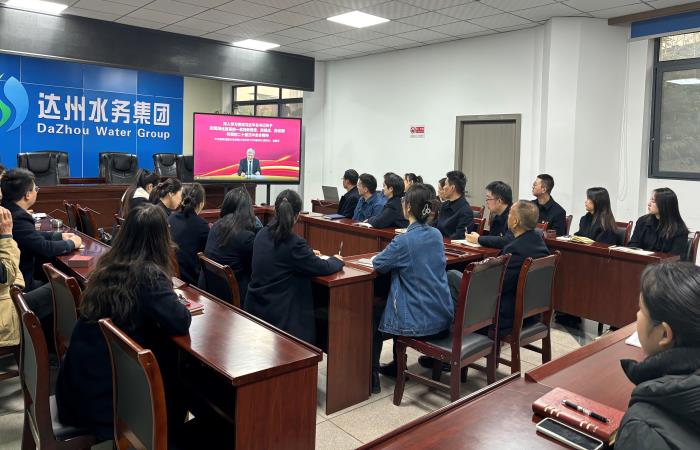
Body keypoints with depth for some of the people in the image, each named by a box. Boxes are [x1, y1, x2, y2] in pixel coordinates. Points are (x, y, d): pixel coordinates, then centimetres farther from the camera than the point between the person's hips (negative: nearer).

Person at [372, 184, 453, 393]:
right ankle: (397, 366, 47)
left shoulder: (404, 241, -21)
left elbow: (378, 264, -9)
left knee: (374, 316, 21)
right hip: (443, 317, 7)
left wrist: (393, 257, 10)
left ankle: (372, 376, 26)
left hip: (420, 322, -7)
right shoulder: (437, 235, 1)